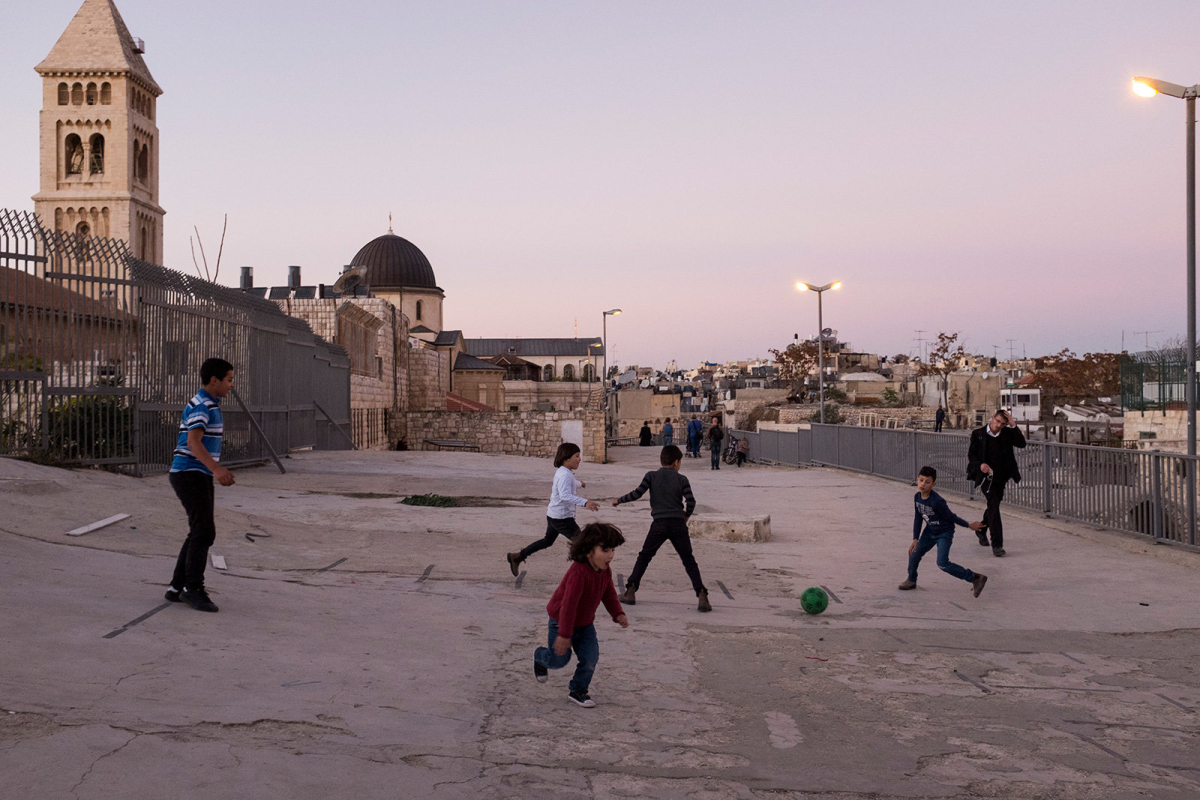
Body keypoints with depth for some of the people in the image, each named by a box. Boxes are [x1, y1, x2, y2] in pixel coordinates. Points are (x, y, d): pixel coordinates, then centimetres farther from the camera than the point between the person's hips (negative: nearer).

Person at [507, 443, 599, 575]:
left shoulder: (562, 472, 9)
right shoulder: (565, 475, -23)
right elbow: (565, 496, -39)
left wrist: (579, 484, 55)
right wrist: (584, 503, -50)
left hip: (553, 516, 11)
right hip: (562, 518, -11)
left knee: (547, 541, 26)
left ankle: (517, 557, 32)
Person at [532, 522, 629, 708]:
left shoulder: (606, 571, -10)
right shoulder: (578, 573, -37)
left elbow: (609, 595, 5)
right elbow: (569, 604, -36)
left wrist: (618, 614, -11)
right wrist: (564, 635, -34)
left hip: (585, 623, 7)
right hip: (561, 621, -7)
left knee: (590, 657, -4)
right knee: (560, 659, 7)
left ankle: (577, 690, 17)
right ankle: (540, 657, 42)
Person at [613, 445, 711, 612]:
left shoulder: (651, 476, 4)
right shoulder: (681, 479, 4)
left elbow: (637, 493, -4)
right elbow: (691, 501, -5)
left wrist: (619, 500, 11)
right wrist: (686, 516, 14)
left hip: (659, 523, 0)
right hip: (678, 524, 0)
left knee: (644, 557, 14)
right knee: (689, 561, 5)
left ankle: (630, 592, 10)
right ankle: (702, 596, -5)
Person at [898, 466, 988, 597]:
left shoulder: (936, 502, -32)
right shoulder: (917, 497, -10)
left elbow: (951, 517, -17)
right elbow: (918, 518, 0)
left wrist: (969, 525, -7)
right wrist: (915, 539, 0)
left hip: (944, 533, -7)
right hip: (930, 531, 7)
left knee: (942, 563, -16)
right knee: (914, 553, 9)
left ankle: (974, 578, -5)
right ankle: (911, 580, 36)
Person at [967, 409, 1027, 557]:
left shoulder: (1007, 433, 2)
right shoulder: (979, 434, -5)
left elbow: (1021, 443, -13)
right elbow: (971, 454, 0)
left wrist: (1014, 425, -18)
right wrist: (980, 464, -19)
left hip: (1001, 477, 4)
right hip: (986, 476, -4)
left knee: (993, 506, 18)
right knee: (993, 506, -16)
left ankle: (981, 530, 45)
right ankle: (997, 544, -16)